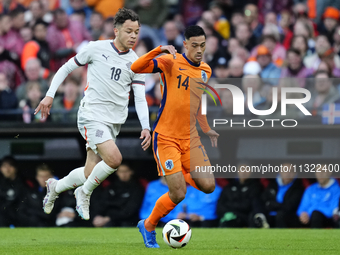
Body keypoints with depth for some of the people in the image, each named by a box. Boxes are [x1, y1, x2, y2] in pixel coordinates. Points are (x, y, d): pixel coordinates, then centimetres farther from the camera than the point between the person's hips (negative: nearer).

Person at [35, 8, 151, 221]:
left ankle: (55, 187, 36)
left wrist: (146, 127, -10)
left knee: (90, 174, 7)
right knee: (114, 159, -25)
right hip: (92, 116, -5)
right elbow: (67, 68, 7)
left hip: (114, 122, 5)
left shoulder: (136, 63, 6)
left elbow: (140, 98, 4)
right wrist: (50, 95, 0)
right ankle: (84, 193, 1)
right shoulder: (97, 49, -4)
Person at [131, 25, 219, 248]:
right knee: (178, 194, -12)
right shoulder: (171, 63, -10)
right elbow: (136, 68, -23)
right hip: (166, 138, -6)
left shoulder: (206, 71, 9)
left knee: (208, 186, -8)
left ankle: (180, 175, 25)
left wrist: (207, 129, 24)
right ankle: (148, 226, 14)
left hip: (190, 138, 6)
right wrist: (160, 50, -33)